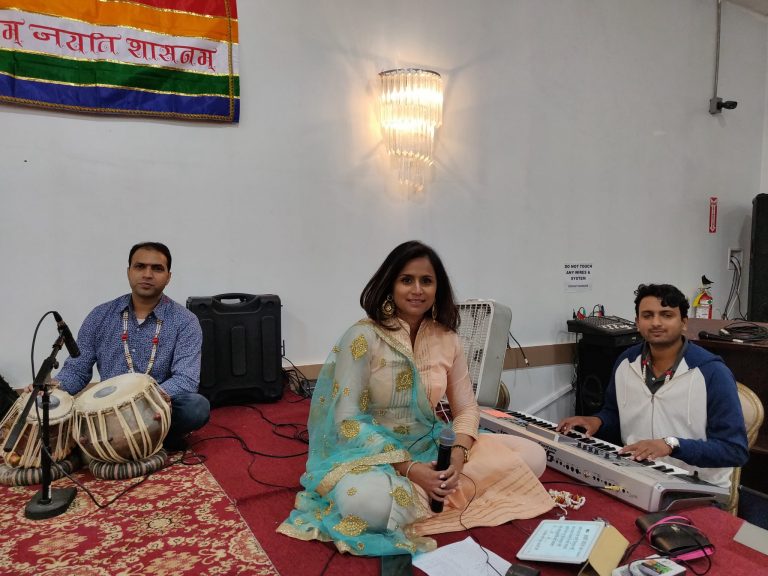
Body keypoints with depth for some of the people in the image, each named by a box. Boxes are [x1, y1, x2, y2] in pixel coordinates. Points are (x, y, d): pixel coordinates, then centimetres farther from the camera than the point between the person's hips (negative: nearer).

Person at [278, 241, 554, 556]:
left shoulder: (447, 339, 1)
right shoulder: (362, 337, -15)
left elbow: (467, 408, 4)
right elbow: (347, 420, -17)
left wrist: (458, 454, -18)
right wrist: (407, 468, -25)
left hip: (431, 448, 5)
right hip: (373, 454, -4)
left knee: (533, 456, -6)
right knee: (366, 500, -40)